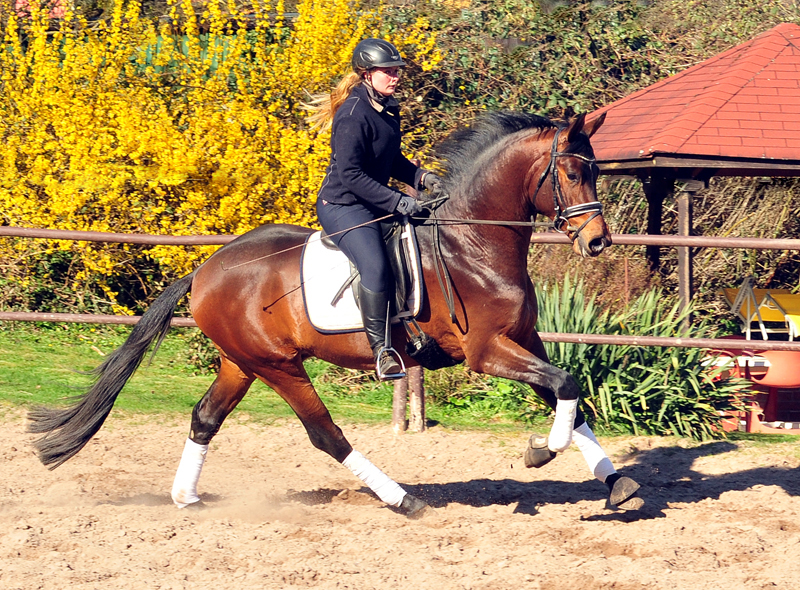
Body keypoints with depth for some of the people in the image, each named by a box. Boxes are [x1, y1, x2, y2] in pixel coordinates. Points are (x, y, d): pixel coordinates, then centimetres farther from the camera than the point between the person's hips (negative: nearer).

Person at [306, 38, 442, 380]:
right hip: (342, 207, -10)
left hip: (374, 206, 10)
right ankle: (381, 349, -26)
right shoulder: (353, 115, -19)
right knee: (376, 267, -29)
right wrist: (395, 201, -27)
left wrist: (420, 177, 5)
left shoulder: (389, 109, 9)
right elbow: (350, 174, -24)